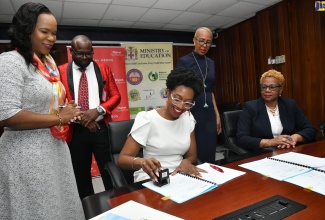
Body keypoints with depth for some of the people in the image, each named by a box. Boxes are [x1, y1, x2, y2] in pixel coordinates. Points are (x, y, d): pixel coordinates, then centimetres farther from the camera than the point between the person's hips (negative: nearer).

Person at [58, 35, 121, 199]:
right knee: (81, 174, 14)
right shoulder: (61, 71, 2)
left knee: (109, 171, 5)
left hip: (101, 128, 0)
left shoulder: (103, 69, 5)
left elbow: (116, 96, 2)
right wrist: (80, 118, -12)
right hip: (75, 130, 1)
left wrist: (98, 110, -13)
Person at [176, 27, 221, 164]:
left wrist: (217, 114, 14)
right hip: (191, 113, -5)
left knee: (209, 154, 10)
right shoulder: (184, 61, -6)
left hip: (209, 114, 6)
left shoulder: (211, 63, 12)